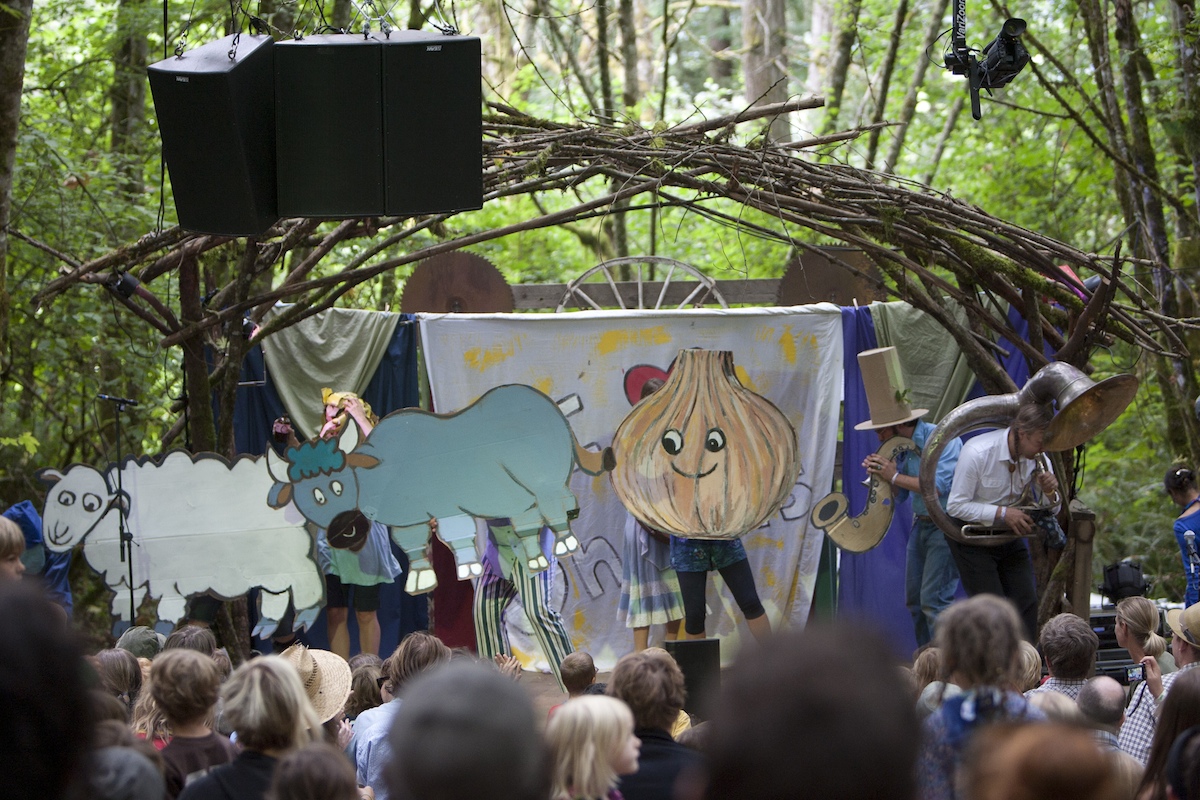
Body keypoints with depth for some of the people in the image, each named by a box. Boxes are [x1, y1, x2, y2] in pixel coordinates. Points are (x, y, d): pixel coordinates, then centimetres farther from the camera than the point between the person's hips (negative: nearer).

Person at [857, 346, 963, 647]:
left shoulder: (943, 440, -16)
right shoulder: (903, 448, 7)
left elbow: (940, 486, -28)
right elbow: (900, 496, 13)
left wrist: (895, 476, -22)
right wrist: (881, 476, -6)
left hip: (946, 528, -9)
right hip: (920, 526, 9)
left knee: (934, 600, -15)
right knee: (914, 600, 10)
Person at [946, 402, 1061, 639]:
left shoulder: (1036, 457, -9)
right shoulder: (977, 453, -26)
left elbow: (1052, 510, 2)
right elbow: (955, 506, -22)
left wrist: (1050, 493, -22)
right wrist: (1002, 513, -28)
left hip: (1008, 535, 6)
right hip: (972, 538, -6)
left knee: (1026, 603, -2)